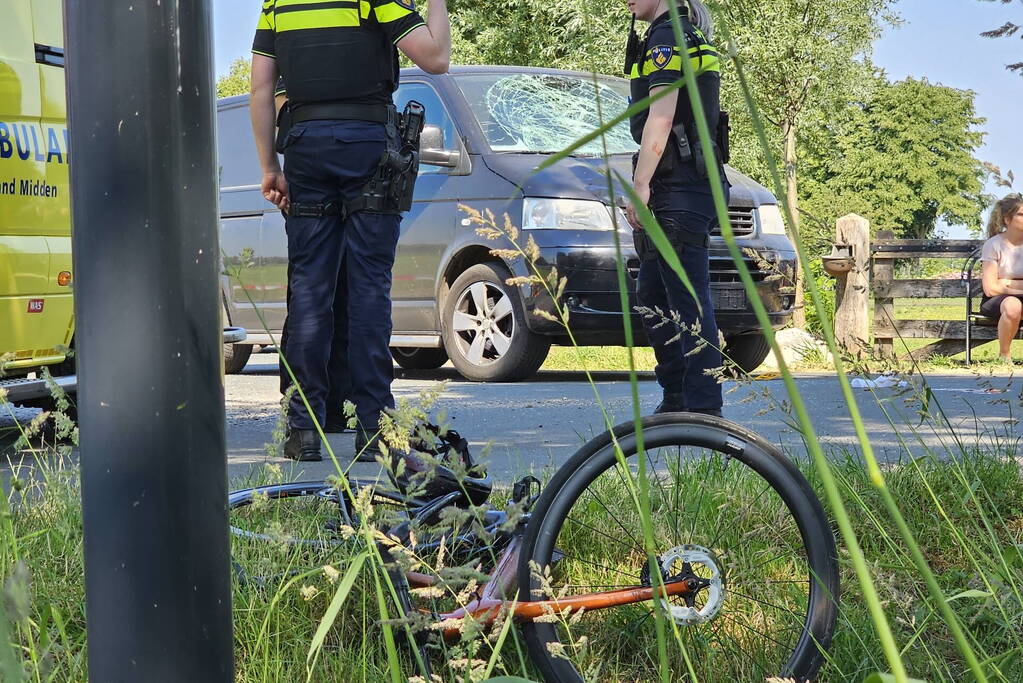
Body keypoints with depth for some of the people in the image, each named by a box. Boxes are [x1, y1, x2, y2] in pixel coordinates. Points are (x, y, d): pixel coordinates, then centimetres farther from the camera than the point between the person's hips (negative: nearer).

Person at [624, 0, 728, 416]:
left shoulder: (666, 38, -11)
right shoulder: (690, 40, 22)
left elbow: (661, 118, -20)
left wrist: (640, 184, -22)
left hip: (679, 190, -11)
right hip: (689, 187, 11)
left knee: (690, 305, -11)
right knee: (653, 300, 16)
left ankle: (705, 410, -11)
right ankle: (676, 404, 21)